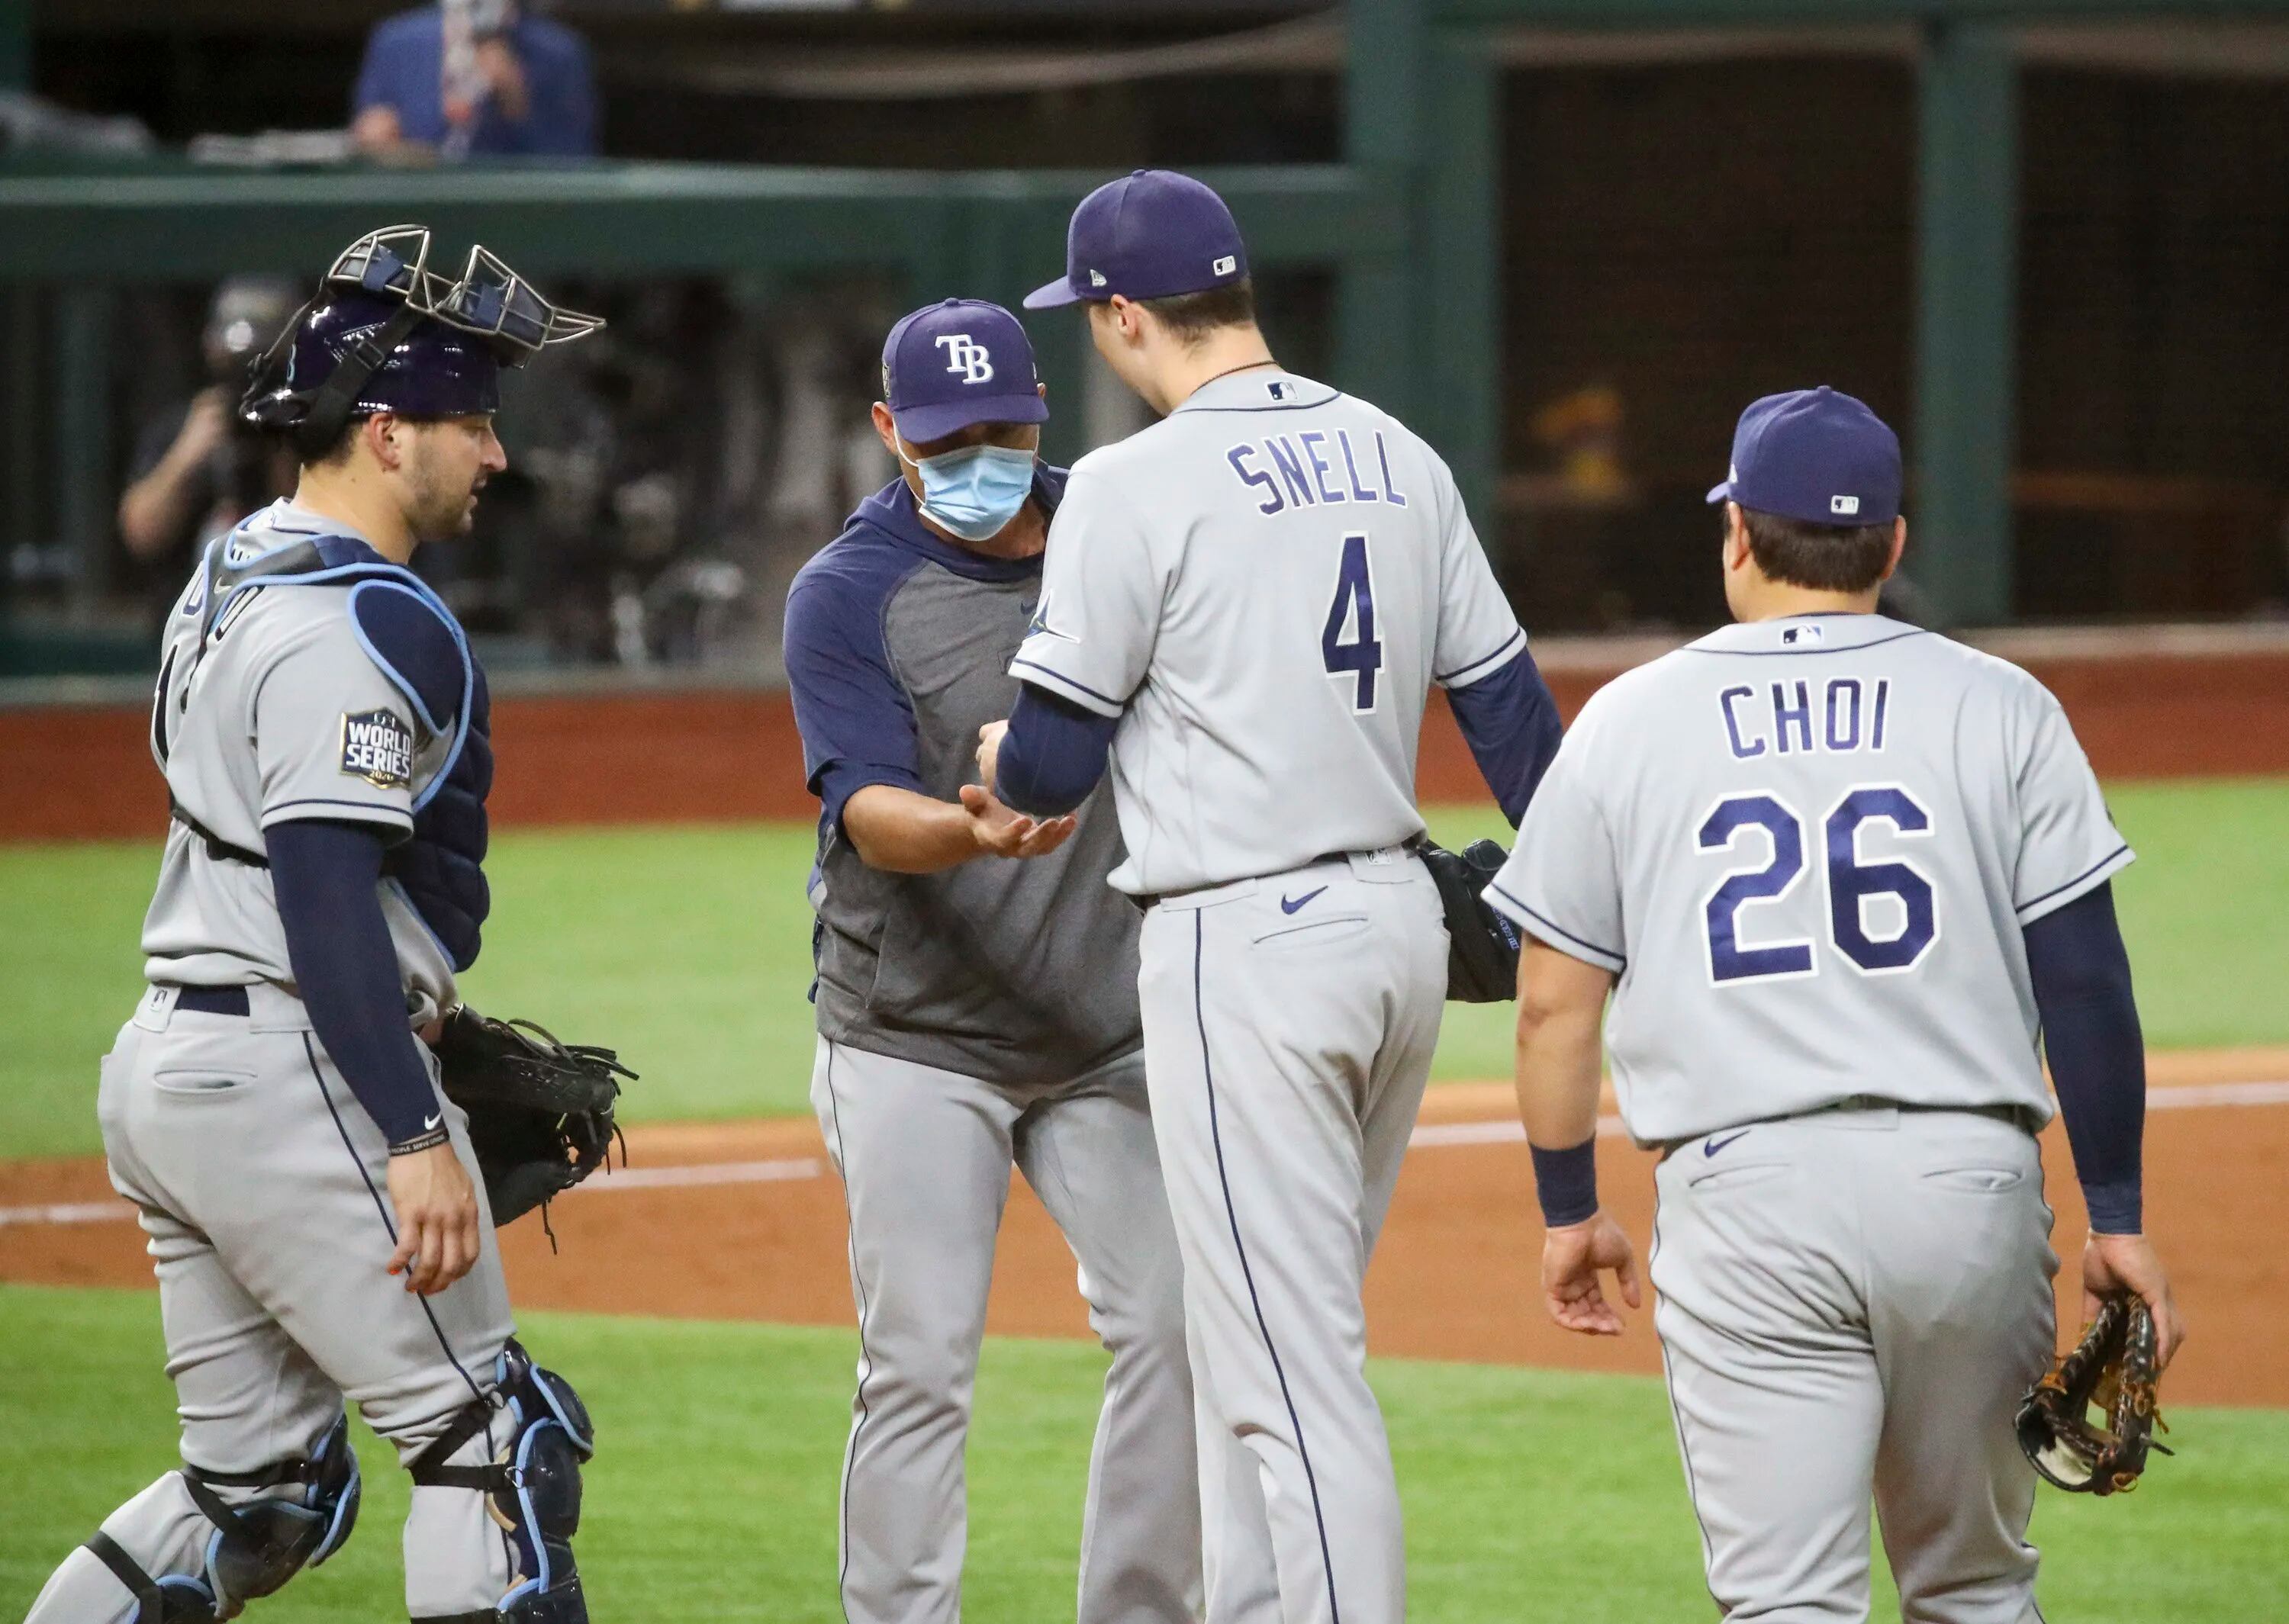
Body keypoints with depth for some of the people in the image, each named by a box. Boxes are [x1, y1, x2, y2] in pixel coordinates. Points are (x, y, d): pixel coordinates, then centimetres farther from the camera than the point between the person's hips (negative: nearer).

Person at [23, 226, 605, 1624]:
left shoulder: (234, 579, 16)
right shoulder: (360, 619, -15)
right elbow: (324, 889, -23)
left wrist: (448, 1033, 25)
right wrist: (416, 1138, -27)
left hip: (165, 1062, 10)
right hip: (293, 1075, -10)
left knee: (264, 1486, 14)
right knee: (492, 1435, -5)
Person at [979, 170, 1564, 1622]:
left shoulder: (1138, 485, -12)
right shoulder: (1397, 457, 9)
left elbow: (1054, 765, -10)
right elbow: (1507, 701, 11)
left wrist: (991, 761, 13)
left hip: (1249, 948, -8)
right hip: (1401, 925, 8)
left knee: (1294, 1371, -7)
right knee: (1264, 1331, 21)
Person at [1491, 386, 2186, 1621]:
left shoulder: (1627, 721, 6)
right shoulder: (1997, 708, 5)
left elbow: (1553, 1003, 7)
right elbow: (2084, 980, 0)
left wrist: (1568, 1208, 19)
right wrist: (2116, 1219, 5)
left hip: (1742, 1194, -1)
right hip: (1965, 1185, 1)